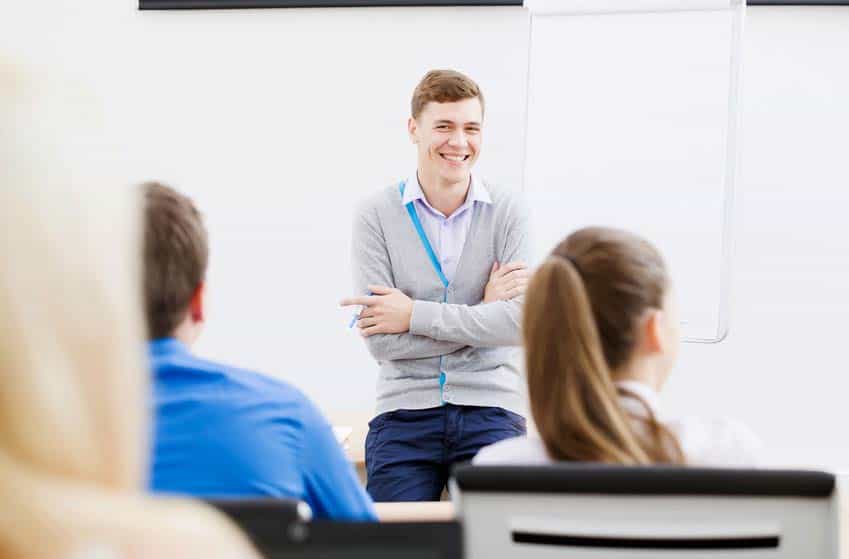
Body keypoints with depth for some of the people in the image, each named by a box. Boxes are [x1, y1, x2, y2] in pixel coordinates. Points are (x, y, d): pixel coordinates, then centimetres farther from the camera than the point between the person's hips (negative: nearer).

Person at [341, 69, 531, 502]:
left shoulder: (507, 213, 2)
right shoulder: (376, 216, 0)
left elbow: (520, 323, -11)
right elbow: (378, 340, -9)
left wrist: (414, 314, -11)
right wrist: (482, 312, -8)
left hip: (490, 409, 0)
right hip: (404, 412, 0)